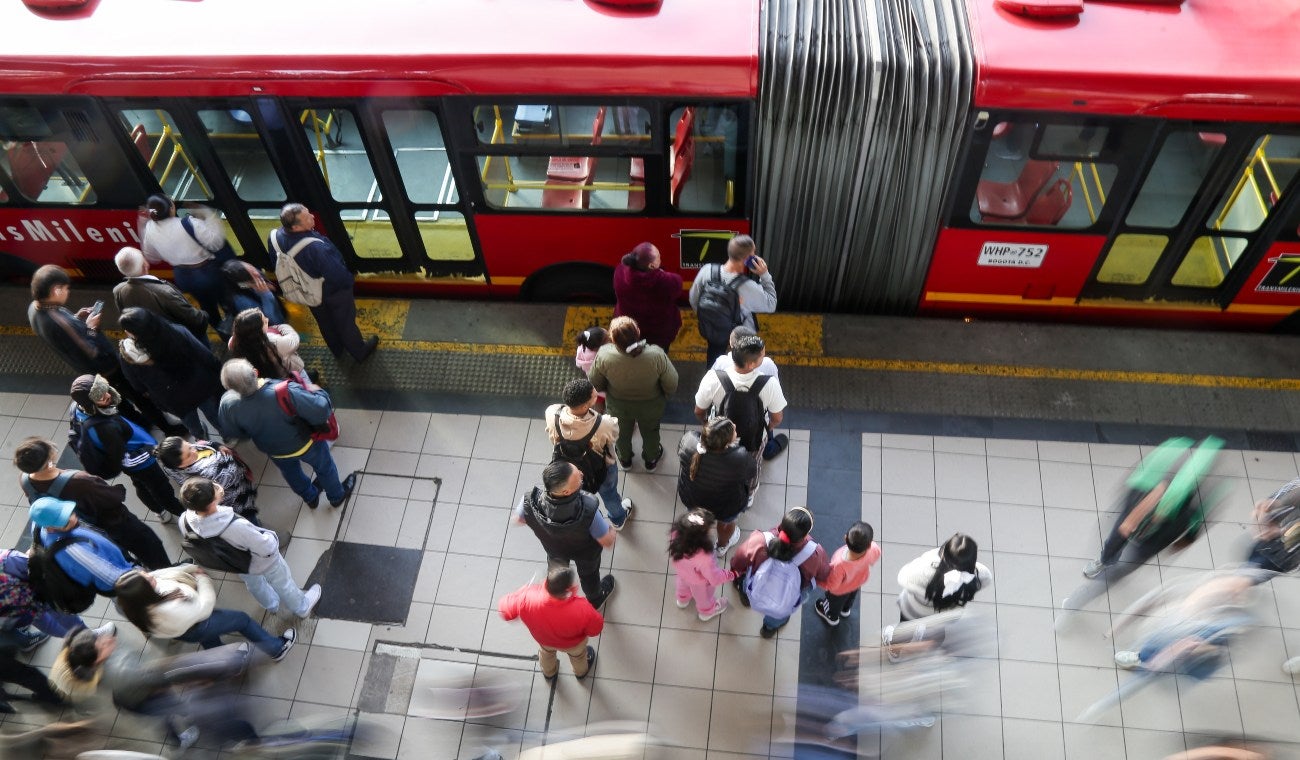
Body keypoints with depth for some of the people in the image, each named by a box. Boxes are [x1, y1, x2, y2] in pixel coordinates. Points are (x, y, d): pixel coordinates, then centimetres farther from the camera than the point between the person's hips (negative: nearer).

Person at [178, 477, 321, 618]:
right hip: (262, 562, -5)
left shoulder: (185, 520, -31)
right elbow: (267, 548, -29)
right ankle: (302, 606, 55)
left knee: (253, 583, 36)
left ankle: (272, 605, 65)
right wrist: (270, 537, -10)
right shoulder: (236, 527, -47)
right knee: (282, 584, 27)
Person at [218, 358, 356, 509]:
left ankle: (310, 497, 63)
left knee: (291, 473, 36)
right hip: (305, 444, -3)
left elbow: (232, 432, -10)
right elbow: (321, 412, -40)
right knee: (325, 468, 30)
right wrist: (318, 392, -20)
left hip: (274, 451, 3)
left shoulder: (228, 404, -31)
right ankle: (337, 496, 56)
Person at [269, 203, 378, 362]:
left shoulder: (276, 236, -23)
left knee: (325, 323, 30)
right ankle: (360, 352, 45)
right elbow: (337, 274, -34)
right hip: (333, 291, -6)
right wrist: (347, 281, -11)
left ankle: (337, 350, 55)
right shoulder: (315, 247, -45)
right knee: (345, 322, 21)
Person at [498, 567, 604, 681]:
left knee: (546, 652, 38)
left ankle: (549, 673, 69)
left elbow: (505, 609, -22)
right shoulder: (581, 609, -46)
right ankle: (581, 672, 67)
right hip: (573, 643, -2)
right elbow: (596, 629, -26)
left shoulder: (527, 597, -43)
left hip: (543, 638, 2)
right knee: (577, 654, 36)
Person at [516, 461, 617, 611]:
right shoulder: (588, 510, -47)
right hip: (585, 552, -2)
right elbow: (607, 542, -29)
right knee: (588, 573, 32)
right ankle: (595, 600, 64)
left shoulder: (529, 502, -40)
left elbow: (519, 519, -15)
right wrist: (612, 534, -5)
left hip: (553, 547, 2)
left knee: (557, 569, 36)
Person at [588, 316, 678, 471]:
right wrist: (666, 394, 1)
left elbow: (595, 384, -16)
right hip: (651, 405, 0)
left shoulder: (604, 356, -36)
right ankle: (651, 459, 60)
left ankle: (625, 459, 62)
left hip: (618, 405, 1)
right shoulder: (656, 355, -38)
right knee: (650, 432, 33)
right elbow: (671, 386, -23)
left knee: (622, 431, 34)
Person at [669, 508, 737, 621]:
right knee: (704, 597, 33)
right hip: (699, 583, -4)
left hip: (682, 571, 4)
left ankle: (683, 600, 72)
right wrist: (732, 574, -14)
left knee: (683, 585, 40)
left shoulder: (676, 534, -38)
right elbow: (715, 578, -30)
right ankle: (707, 611, 65)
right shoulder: (704, 558, -49)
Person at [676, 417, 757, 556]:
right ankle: (722, 546, 65)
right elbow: (752, 473, -18)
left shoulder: (689, 439, -34)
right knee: (726, 522, 35)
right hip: (725, 509, -2)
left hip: (689, 499, 3)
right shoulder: (740, 458, -41)